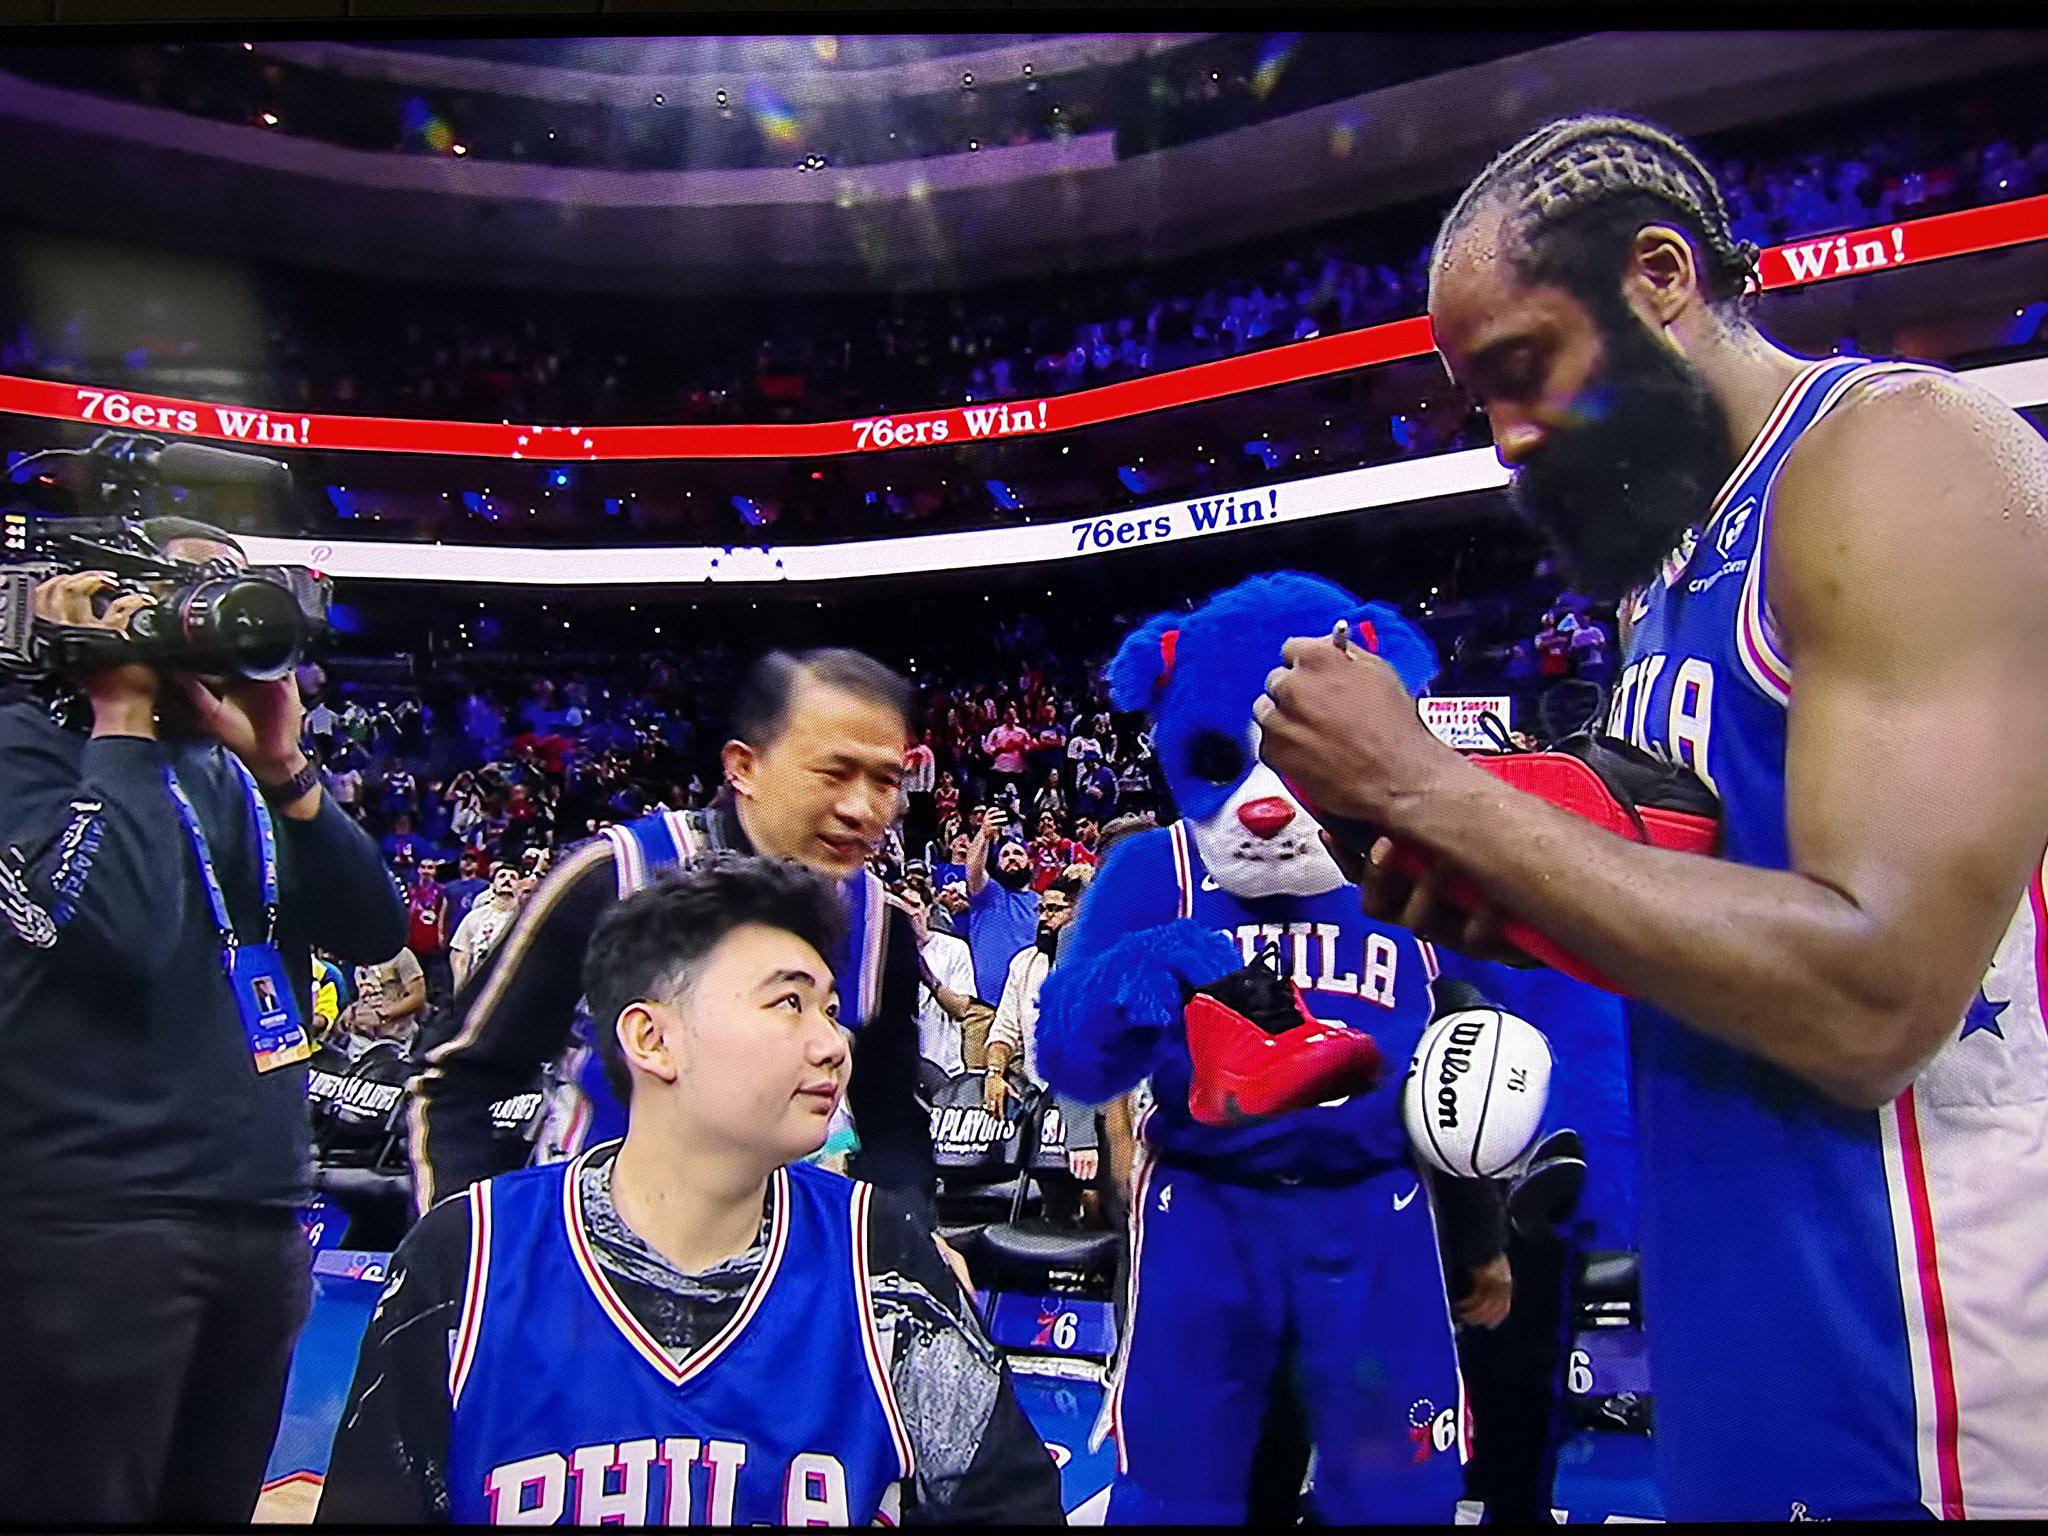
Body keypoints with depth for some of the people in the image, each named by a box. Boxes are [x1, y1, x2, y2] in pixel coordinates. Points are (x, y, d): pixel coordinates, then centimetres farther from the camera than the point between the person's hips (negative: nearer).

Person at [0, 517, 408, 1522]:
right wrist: (123, 716, -12)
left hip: (262, 1207, 6)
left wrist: (281, 766, -6)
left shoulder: (234, 770, 13)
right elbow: (118, 930, -22)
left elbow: (373, 931, 3)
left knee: (214, 1505, 16)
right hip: (97, 1215, -6)